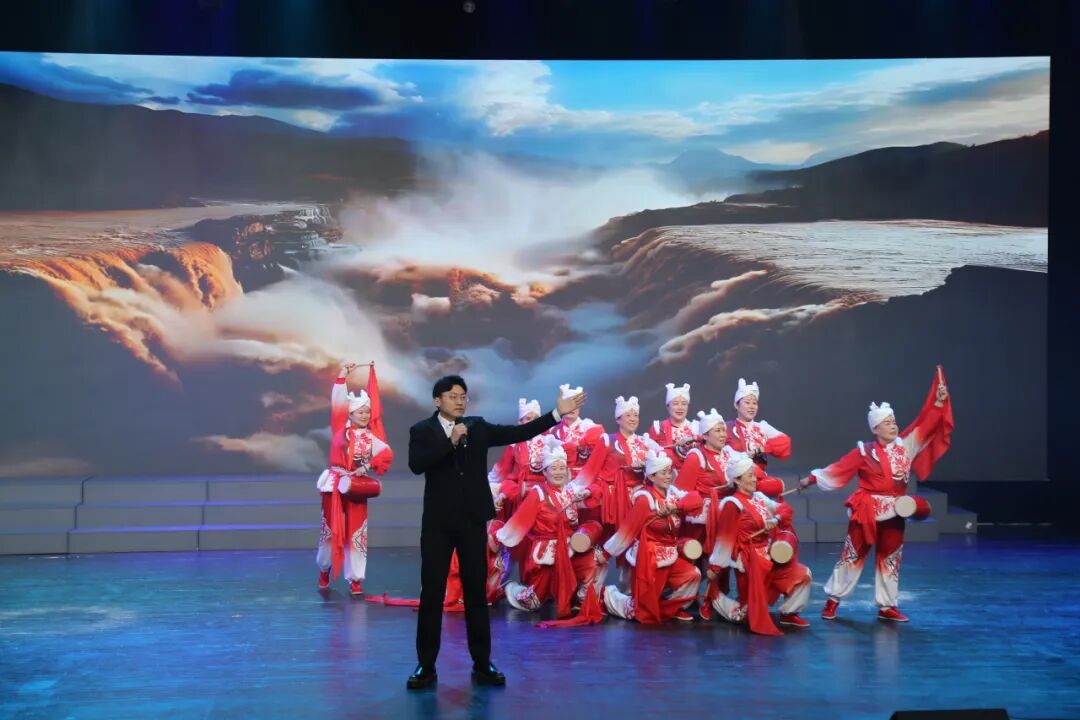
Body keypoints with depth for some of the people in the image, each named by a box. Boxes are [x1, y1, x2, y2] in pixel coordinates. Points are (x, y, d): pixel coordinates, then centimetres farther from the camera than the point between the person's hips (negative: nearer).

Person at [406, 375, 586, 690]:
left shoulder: (478, 427, 7)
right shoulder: (422, 431, 0)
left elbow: (518, 433, -1)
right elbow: (416, 464, -17)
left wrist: (557, 414, -7)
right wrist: (450, 441, -23)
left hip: (473, 521, 2)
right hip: (438, 522, -2)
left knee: (476, 592, 8)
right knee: (432, 594, 1)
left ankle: (482, 664, 15)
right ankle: (426, 666, 9)